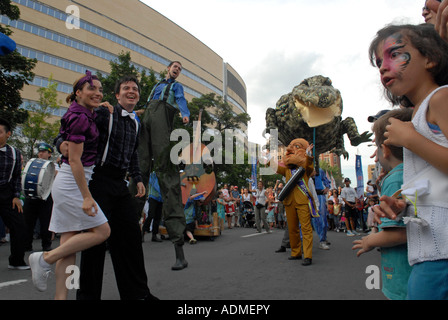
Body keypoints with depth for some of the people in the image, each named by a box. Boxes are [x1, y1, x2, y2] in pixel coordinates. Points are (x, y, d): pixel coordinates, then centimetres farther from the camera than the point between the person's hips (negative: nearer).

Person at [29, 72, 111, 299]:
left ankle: (60, 296, 14)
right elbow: (74, 160, -19)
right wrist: (86, 196, -22)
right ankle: (45, 259, 4)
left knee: (70, 242, 8)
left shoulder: (86, 115, 12)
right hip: (72, 184, -10)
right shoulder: (80, 118, -14)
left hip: (68, 184, 10)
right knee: (102, 231, -5)